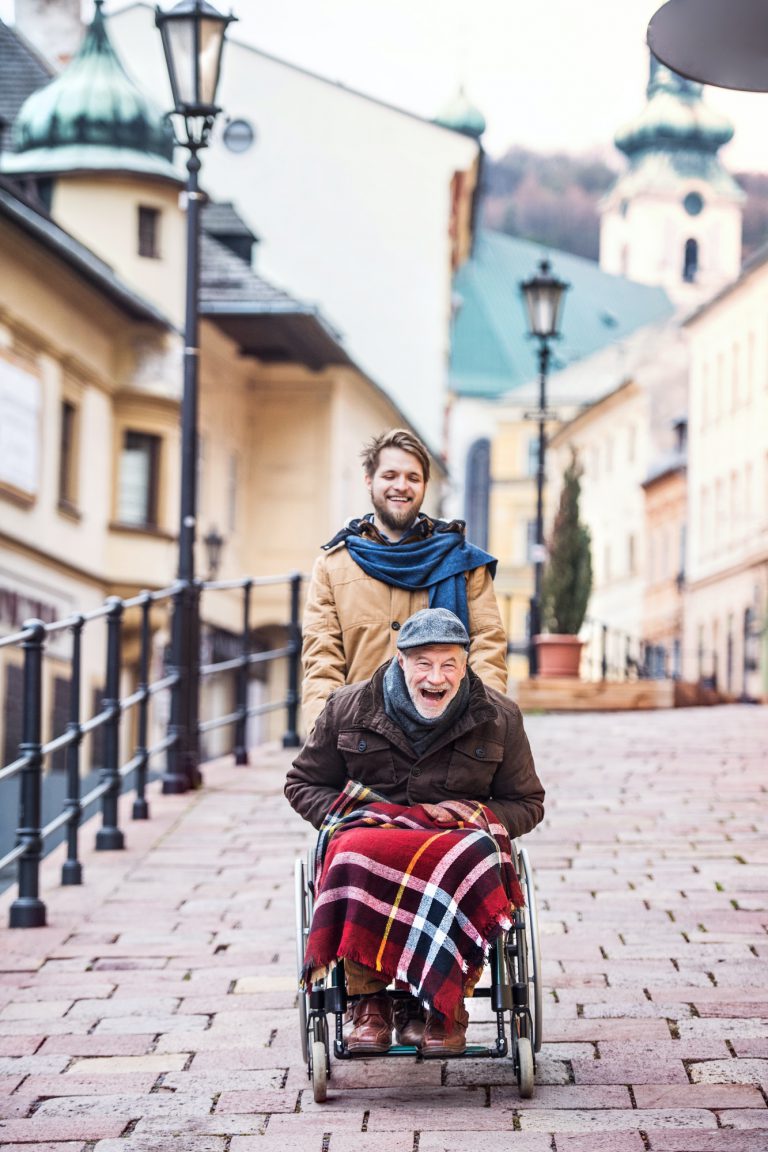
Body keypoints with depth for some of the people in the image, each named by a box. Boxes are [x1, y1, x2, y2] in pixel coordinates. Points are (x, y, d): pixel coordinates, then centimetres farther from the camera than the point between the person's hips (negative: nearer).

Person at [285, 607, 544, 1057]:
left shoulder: (498, 717, 8)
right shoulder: (349, 708, 6)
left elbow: (526, 803, 16)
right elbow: (304, 785, 16)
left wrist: (480, 815, -6)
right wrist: (347, 815, -5)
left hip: (456, 840, 0)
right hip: (370, 830, 0)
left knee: (472, 858, -39)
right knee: (354, 855, -39)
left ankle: (443, 1007, -24)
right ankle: (369, 1002, -24)